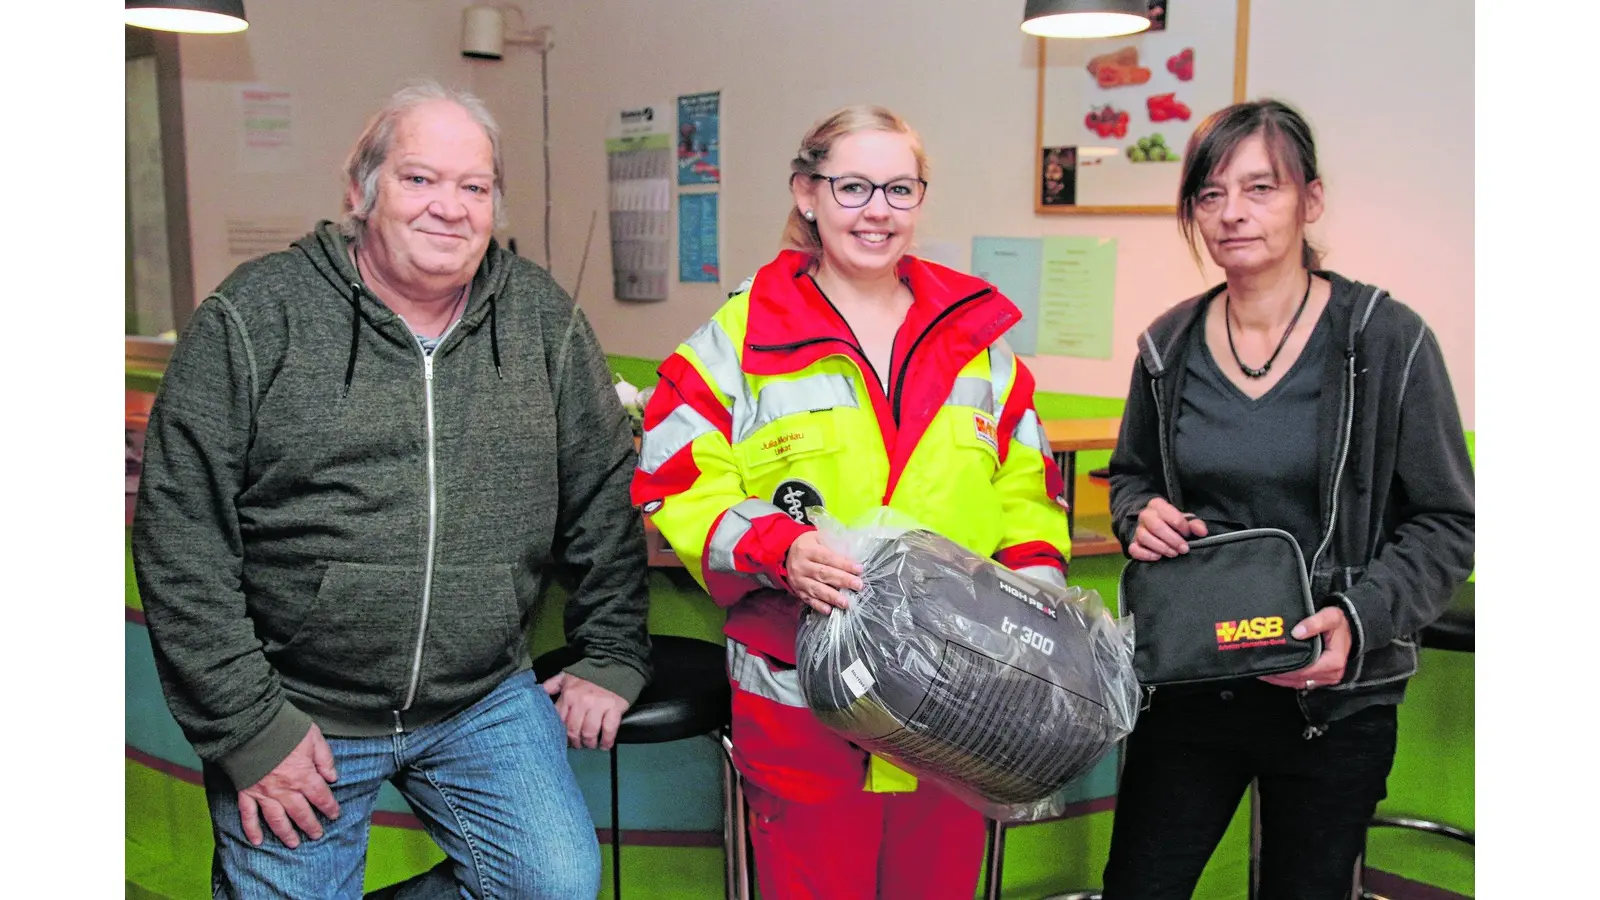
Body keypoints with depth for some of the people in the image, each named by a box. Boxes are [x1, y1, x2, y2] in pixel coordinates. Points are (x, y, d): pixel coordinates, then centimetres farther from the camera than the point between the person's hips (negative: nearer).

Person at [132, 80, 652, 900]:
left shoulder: (543, 319, 1)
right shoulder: (253, 320, -8)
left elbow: (605, 494, 8)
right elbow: (182, 539, -8)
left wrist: (612, 657, 6)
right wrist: (246, 726, -10)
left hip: (484, 701, 3)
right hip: (296, 714, -2)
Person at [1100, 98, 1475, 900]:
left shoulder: (1387, 340, -9)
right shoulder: (1168, 347, 0)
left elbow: (1447, 523, -5)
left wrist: (1360, 618, -21)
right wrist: (1140, 514, -6)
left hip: (1333, 701, -2)